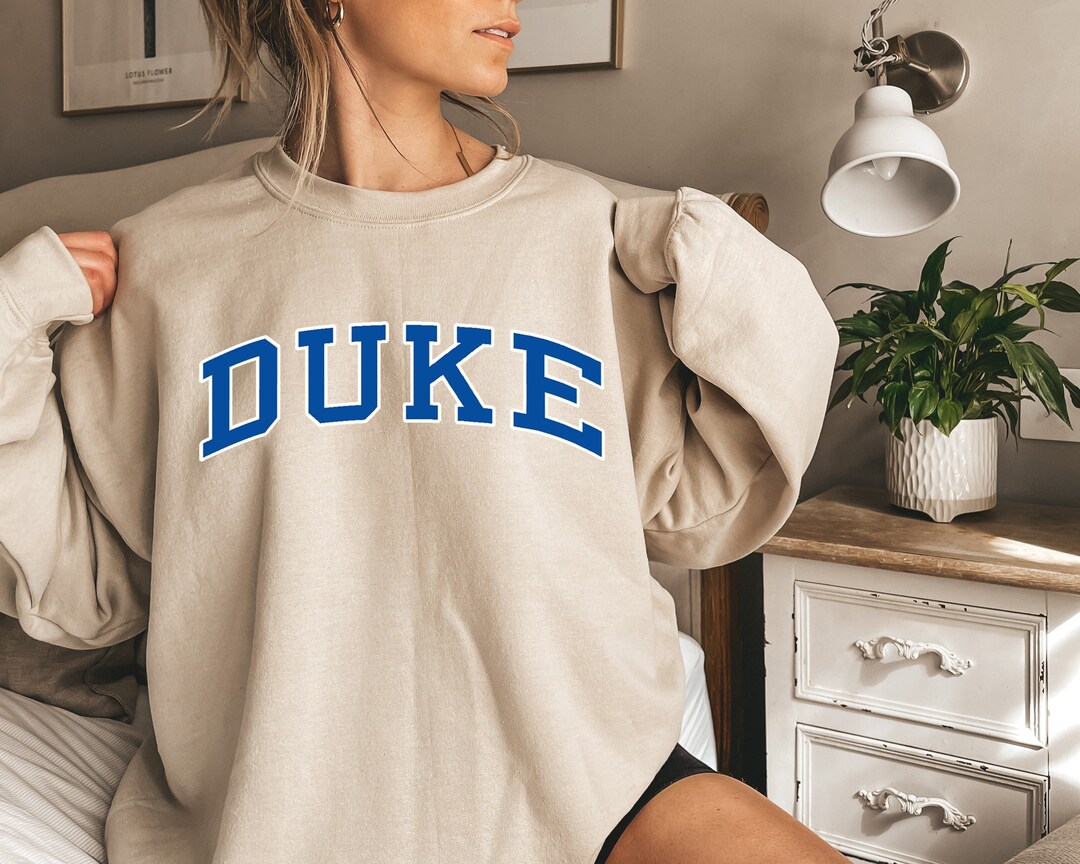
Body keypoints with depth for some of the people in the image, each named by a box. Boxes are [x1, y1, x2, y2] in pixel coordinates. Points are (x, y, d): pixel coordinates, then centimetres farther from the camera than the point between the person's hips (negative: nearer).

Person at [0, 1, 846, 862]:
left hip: (582, 789, -1)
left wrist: (732, 299, -3)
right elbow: (81, 583, 6)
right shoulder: (160, 265, 0)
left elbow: (690, 517, 8)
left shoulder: (596, 238, 0)